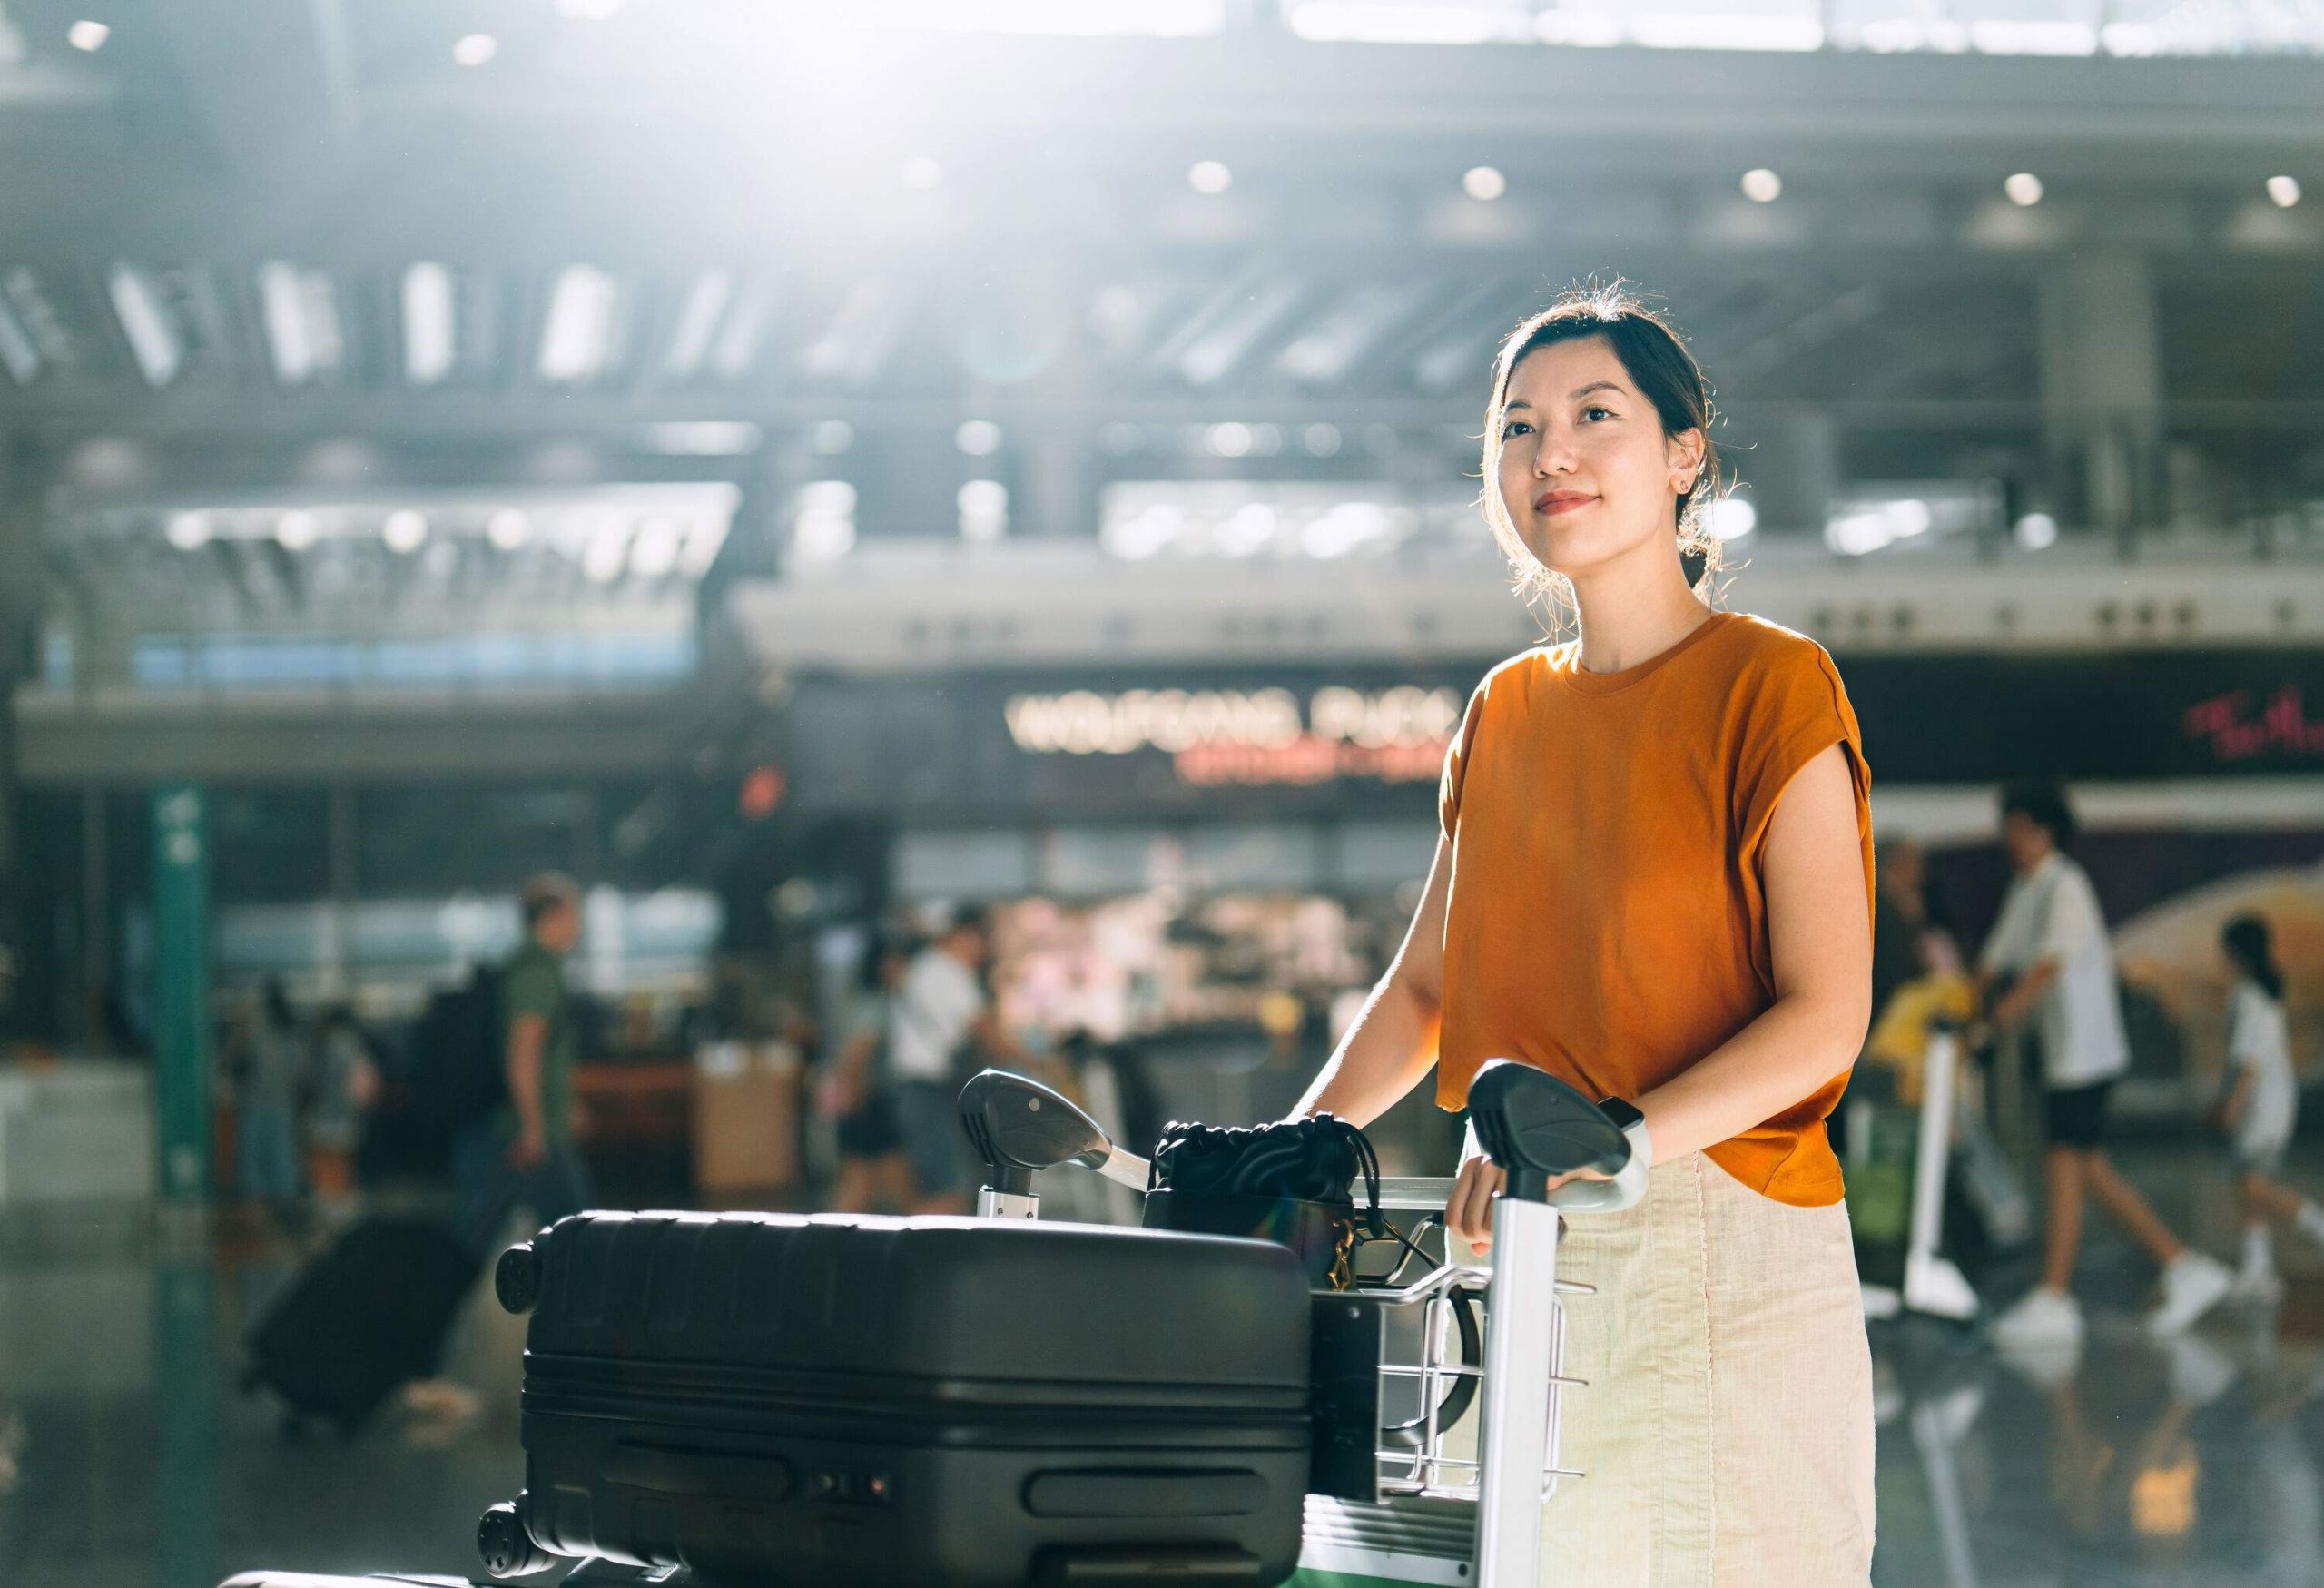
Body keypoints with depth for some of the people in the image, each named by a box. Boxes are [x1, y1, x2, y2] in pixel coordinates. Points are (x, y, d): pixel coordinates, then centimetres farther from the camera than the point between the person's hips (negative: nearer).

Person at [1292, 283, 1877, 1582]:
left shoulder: (1773, 685, -4)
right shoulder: (1507, 711, 15)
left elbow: (1826, 1016, -12)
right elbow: (1425, 984, 20)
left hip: (1724, 1246, -5)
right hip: (1525, 1258, 5)